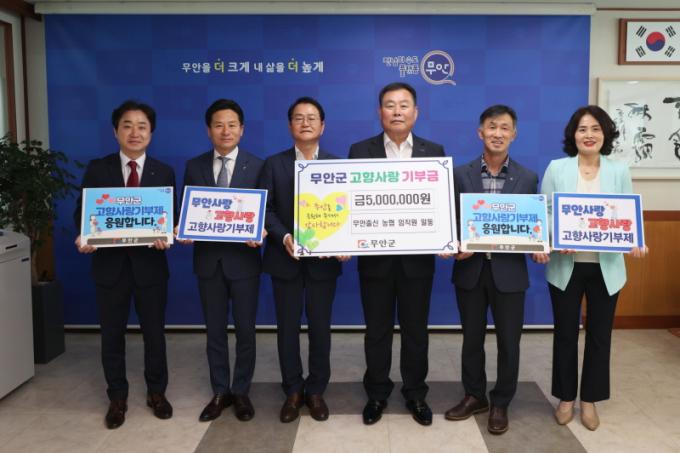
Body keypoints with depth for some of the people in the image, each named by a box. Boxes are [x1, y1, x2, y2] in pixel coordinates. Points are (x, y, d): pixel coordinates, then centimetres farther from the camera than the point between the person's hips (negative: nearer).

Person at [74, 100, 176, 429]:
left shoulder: (164, 173, 3)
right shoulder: (97, 169, 2)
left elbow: (171, 217, 1)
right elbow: (83, 212, 1)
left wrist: (165, 237, -20)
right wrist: (83, 237, -19)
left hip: (150, 264, 0)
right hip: (109, 264, 0)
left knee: (154, 333, 11)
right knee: (112, 335, 11)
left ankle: (156, 393, 30)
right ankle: (117, 398, 29)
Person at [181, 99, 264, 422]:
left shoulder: (257, 166, -1)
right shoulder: (194, 166, 6)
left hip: (243, 258, -2)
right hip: (208, 259, 2)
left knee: (245, 330, 8)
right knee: (214, 330, 12)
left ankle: (241, 392, 24)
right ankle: (220, 392, 26)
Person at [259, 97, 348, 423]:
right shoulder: (274, 164, 5)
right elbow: (265, 208, -3)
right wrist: (284, 237, -19)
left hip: (324, 258, 0)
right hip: (285, 257, 0)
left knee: (320, 326, 8)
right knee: (287, 326, 8)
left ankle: (316, 390, 23)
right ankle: (292, 391, 23)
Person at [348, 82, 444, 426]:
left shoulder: (434, 152, 4)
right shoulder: (360, 151, 1)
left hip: (418, 257, 1)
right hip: (375, 256, 0)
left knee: (415, 330, 12)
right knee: (377, 330, 11)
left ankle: (415, 394, 29)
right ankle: (377, 394, 28)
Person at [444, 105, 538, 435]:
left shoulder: (528, 178, 2)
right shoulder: (460, 175, 1)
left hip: (509, 271, 0)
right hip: (470, 269, 1)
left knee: (508, 341, 9)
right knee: (472, 338, 14)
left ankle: (500, 404, 27)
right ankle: (474, 396, 33)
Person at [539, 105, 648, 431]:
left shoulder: (620, 171, 4)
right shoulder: (556, 168, -1)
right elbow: (544, 214, -3)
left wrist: (636, 243, -17)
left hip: (606, 267, 2)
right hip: (566, 265, -1)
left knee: (599, 334, 11)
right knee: (565, 333, 9)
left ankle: (589, 400, 28)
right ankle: (566, 398, 26)